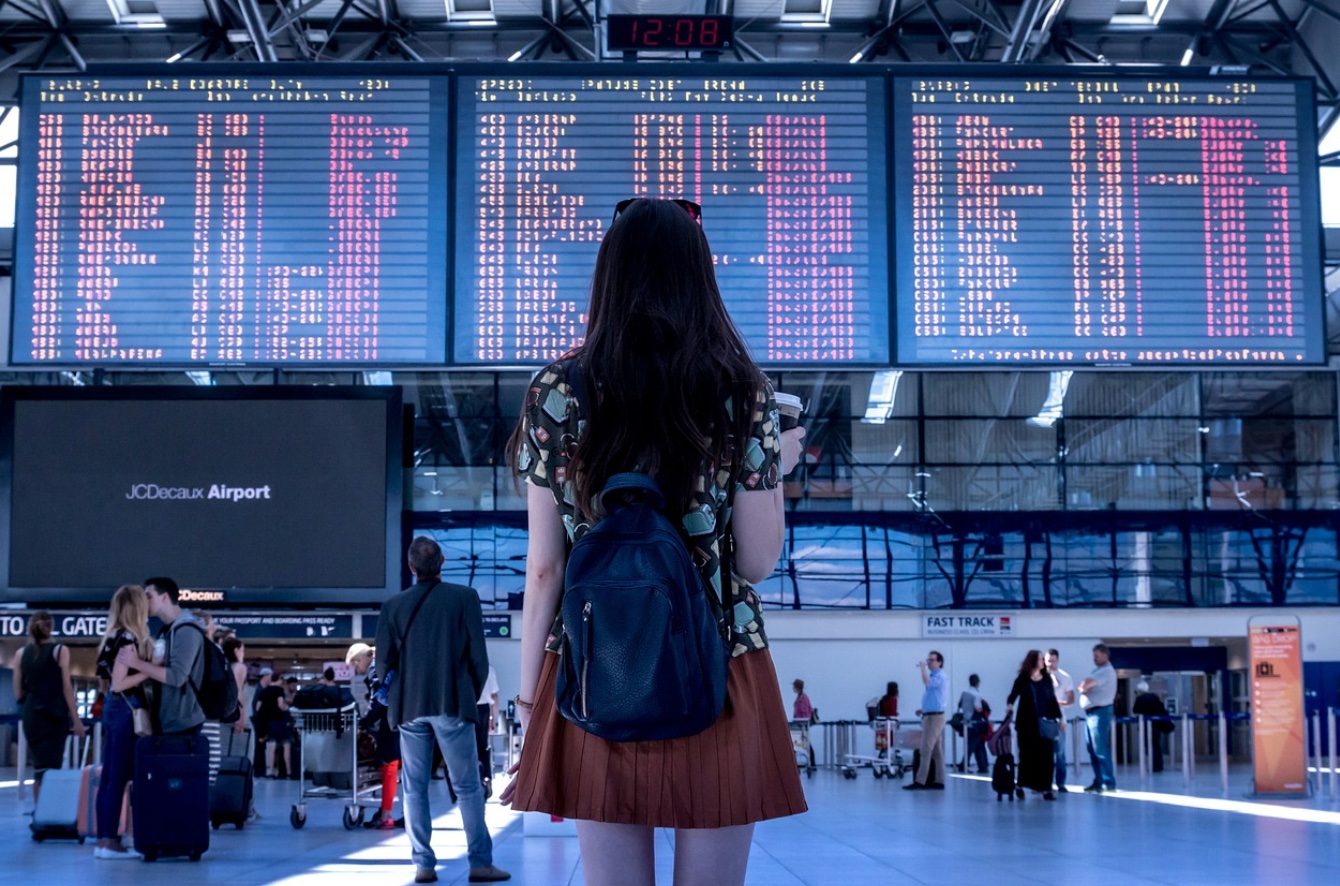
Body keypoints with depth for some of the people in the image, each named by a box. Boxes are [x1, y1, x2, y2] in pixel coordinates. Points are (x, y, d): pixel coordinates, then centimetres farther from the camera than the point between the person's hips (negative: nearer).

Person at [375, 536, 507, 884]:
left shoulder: (394, 606, 2)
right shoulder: (464, 597, -4)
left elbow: (384, 661, 3)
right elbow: (478, 656, -3)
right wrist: (472, 695, 12)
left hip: (410, 707, 2)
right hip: (453, 705, -2)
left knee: (414, 789, 8)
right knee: (468, 787, 3)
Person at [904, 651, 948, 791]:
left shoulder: (940, 677, -12)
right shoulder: (934, 676, 20)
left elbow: (927, 682, -32)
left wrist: (923, 667, -19)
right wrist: (924, 709, 16)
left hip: (934, 717, -10)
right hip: (930, 716, 10)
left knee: (926, 750, -12)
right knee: (937, 751, 9)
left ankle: (920, 781, -15)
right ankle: (939, 781, 10)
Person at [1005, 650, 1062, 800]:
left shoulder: (1047, 679, 7)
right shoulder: (1022, 679, -2)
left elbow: (1053, 700, 10)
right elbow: (1012, 696, -5)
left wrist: (1059, 717, 7)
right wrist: (1009, 705, -25)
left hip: (1045, 723, 3)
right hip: (1027, 723, -3)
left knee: (1046, 756, -1)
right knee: (1027, 755, 3)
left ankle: (1046, 789, 1)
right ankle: (1020, 785, 19)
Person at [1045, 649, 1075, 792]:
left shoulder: (1065, 677, 5)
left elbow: (1071, 699, 4)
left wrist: (1062, 703, -16)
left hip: (1058, 719, 0)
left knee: (1060, 752, 0)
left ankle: (1061, 783, 4)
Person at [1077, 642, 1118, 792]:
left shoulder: (1107, 671, -12)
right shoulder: (1098, 670, 19)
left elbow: (1086, 684, -22)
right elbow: (1083, 686, 15)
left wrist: (1085, 686, -1)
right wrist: (1084, 687, -6)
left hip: (1100, 712, -10)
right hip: (1090, 712, 10)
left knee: (1101, 750, -11)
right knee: (1093, 750, 11)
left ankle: (1109, 783, -10)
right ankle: (1098, 781, 15)